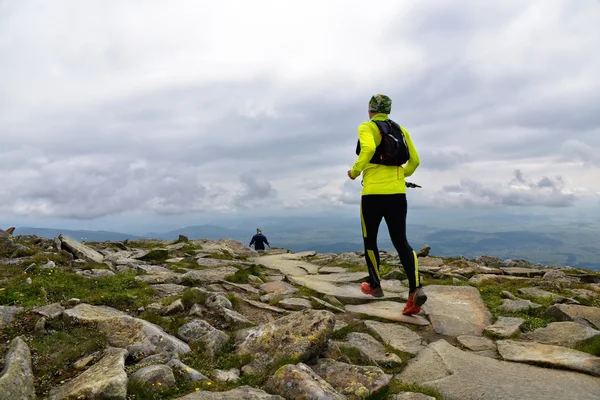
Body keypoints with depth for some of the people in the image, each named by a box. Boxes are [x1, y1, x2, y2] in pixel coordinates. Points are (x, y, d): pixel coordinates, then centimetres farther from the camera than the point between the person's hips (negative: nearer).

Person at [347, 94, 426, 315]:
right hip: (398, 192, 5)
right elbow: (414, 160, 17)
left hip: (373, 192, -4)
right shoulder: (401, 130, 15)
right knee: (401, 241, 4)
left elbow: (368, 148, -23)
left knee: (370, 240, 13)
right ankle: (415, 288, -14)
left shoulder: (366, 127, -1)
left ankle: (374, 286, 24)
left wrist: (355, 171, -9)